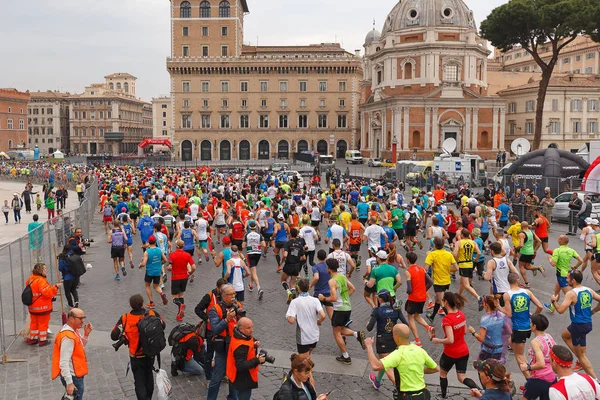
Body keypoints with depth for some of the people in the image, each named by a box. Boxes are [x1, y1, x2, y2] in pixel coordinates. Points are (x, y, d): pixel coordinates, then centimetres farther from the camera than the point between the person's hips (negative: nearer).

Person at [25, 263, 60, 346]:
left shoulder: (30, 279, 5)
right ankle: (43, 340, 13)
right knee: (43, 323, 5)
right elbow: (47, 292, -29)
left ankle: (32, 338, 30)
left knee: (34, 322, 20)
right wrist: (55, 287, -22)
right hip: (42, 307, -8)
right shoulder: (41, 280, -24)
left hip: (32, 307, 8)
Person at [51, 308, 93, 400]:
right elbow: (64, 362, -27)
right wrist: (69, 383, -26)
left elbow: (80, 347, 17)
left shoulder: (73, 330, 3)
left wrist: (86, 334, 0)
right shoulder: (68, 337, -26)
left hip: (76, 374, 9)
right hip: (73, 376, -9)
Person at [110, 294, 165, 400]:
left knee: (139, 381, 10)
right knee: (149, 375, 27)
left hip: (136, 357, -3)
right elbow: (162, 326, 0)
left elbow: (114, 336, -18)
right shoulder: (152, 314, -16)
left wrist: (123, 335, 1)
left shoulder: (125, 319, -20)